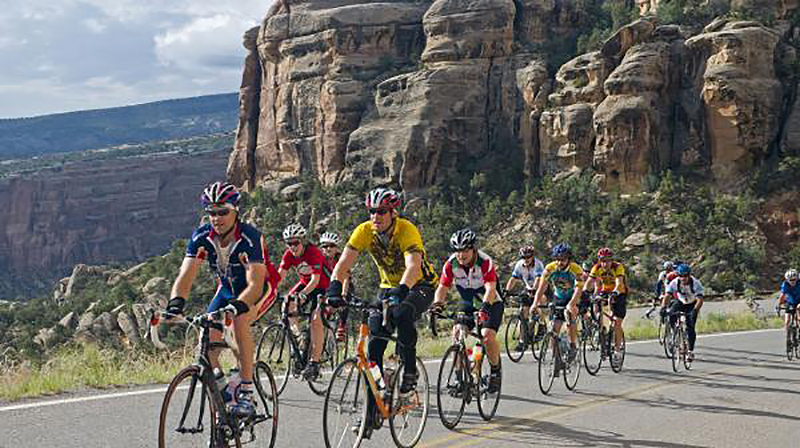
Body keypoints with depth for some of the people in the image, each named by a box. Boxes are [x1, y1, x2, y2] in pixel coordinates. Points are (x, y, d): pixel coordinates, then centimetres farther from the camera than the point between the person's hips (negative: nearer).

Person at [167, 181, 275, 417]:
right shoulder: (202, 236, -18)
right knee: (208, 331, -15)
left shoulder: (250, 237, -31)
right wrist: (175, 303, -43)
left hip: (259, 289, -5)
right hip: (227, 288, 5)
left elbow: (255, 284, -39)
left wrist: (235, 307, -56)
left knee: (239, 321, -31)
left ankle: (246, 393, -25)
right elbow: (186, 275, -24)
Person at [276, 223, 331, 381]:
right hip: (305, 283, 6)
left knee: (316, 319, -23)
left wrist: (303, 294, -51)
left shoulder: (313, 252, -28)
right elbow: (280, 274, -16)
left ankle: (314, 362, -22)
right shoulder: (289, 255, -11)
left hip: (323, 286, -6)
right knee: (288, 306, -19)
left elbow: (315, 279, -36)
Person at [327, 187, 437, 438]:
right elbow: (344, 262, -22)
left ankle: (410, 373, -16)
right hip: (389, 287, 5)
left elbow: (413, 266, -42)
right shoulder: (365, 231, -14)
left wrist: (400, 291, -58)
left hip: (420, 285, -5)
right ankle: (372, 411, -4)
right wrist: (334, 288, -40)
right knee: (374, 346, -9)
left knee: (402, 314, -38)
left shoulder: (407, 231, -27)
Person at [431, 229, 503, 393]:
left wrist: (484, 307, -52)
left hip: (491, 303, -4)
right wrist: (437, 304, -36)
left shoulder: (485, 262, -26)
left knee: (488, 335, -24)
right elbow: (442, 288, -15)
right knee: (457, 332, -17)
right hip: (468, 304, 4)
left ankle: (496, 372, -1)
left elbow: (490, 288, -36)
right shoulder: (451, 264, -15)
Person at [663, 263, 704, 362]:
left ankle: (691, 351, -4)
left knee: (690, 328, -16)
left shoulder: (695, 283, -29)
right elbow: (667, 296, -27)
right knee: (671, 314, -29)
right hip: (680, 302, 2)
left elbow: (700, 299, -37)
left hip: (692, 305, -2)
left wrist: (695, 311, -54)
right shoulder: (674, 283, -23)